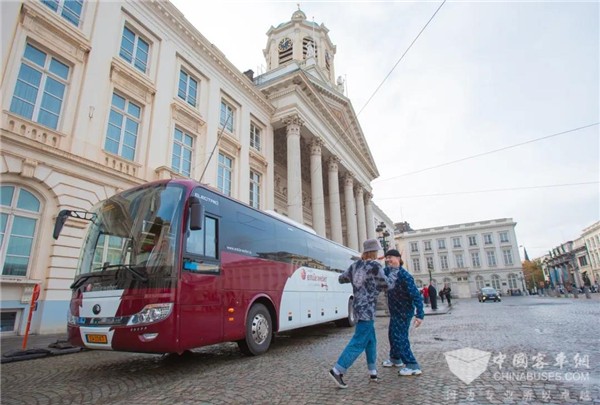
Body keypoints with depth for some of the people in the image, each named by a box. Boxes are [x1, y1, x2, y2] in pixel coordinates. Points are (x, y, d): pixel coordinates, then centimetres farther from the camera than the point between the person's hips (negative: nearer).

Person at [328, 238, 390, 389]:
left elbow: (341, 279, 17)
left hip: (358, 306, 8)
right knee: (359, 342, -6)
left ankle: (373, 373, 24)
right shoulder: (376, 266, -12)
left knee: (371, 340, 18)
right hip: (367, 308, -8)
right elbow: (386, 285, 0)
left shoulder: (355, 265, 7)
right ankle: (337, 370, -8)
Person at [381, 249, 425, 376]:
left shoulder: (404, 275, -24)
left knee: (400, 338, -6)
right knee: (392, 335, 21)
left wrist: (420, 314, -28)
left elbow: (416, 294, -25)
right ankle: (395, 359, 40)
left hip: (404, 311, -9)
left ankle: (413, 366, 5)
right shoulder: (389, 272, -1)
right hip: (395, 311, 9)